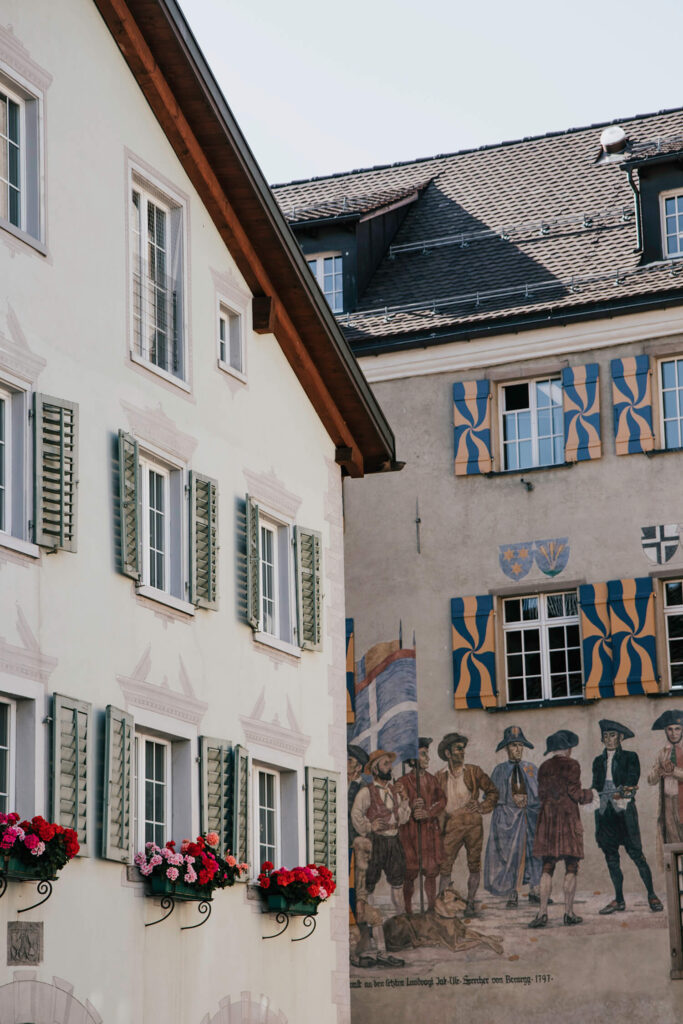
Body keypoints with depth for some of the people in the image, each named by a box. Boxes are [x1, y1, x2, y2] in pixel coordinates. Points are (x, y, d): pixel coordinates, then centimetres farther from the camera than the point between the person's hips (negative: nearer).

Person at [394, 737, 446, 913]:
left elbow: (442, 801, 2)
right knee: (410, 874, -3)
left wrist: (428, 813, -15)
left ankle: (432, 908, 15)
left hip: (431, 831, 5)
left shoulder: (432, 780, 13)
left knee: (432, 871, 5)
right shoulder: (403, 782, -4)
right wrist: (412, 808, -30)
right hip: (411, 831, -5)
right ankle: (408, 910, 5)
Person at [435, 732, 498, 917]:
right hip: (451, 824, 0)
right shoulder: (440, 776, 9)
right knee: (445, 865, -7)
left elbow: (492, 792, 13)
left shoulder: (473, 772, 7)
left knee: (474, 865, 2)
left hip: (473, 823, 0)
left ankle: (470, 903, 12)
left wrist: (483, 807, 0)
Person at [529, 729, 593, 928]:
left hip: (547, 817, 4)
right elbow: (574, 792, -8)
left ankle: (543, 912, -7)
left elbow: (541, 794, 11)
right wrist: (588, 795, 10)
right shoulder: (571, 765, -4)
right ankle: (569, 912, 2)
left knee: (547, 868, 3)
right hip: (568, 817, -4)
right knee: (571, 867, 3)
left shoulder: (544, 767, 10)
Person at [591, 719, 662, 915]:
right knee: (611, 856, 2)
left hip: (624, 810, -4)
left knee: (635, 852, -10)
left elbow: (632, 782, -3)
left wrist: (623, 792, -21)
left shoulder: (630, 757, 7)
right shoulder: (599, 761, 19)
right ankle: (619, 900, 8)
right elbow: (596, 787, 12)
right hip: (604, 811, 4)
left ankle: (652, 895, -2)